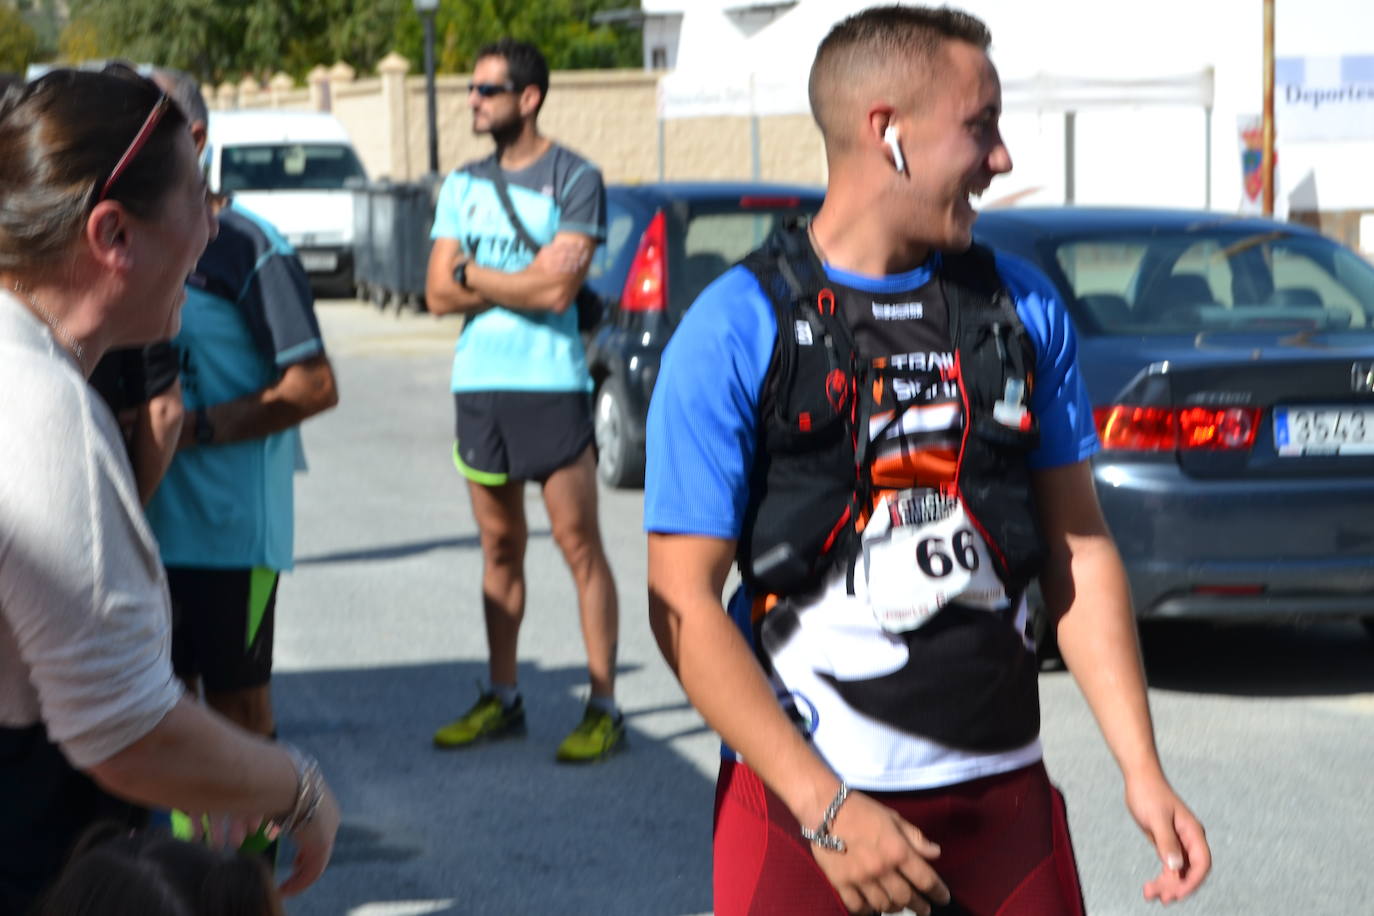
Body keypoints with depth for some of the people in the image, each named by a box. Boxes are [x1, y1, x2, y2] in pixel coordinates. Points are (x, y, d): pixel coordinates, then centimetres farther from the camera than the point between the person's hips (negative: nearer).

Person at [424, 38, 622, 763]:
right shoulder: (464, 185, 13)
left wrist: (473, 275, -4)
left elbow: (558, 291, -15)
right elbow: (438, 294, 5)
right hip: (478, 381, 5)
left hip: (551, 383, -5)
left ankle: (603, 707, 0)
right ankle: (502, 698, 19)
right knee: (499, 546, 11)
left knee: (580, 546, -4)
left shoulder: (574, 179, -4)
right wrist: (526, 279, -8)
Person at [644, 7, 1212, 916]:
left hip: (1006, 795, 4)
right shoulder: (736, 330, -9)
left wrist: (1142, 768, 2)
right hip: (802, 801, -4)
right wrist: (826, 809, -17)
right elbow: (683, 601, -11)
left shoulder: (1025, 308, 6)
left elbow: (1079, 547, 10)